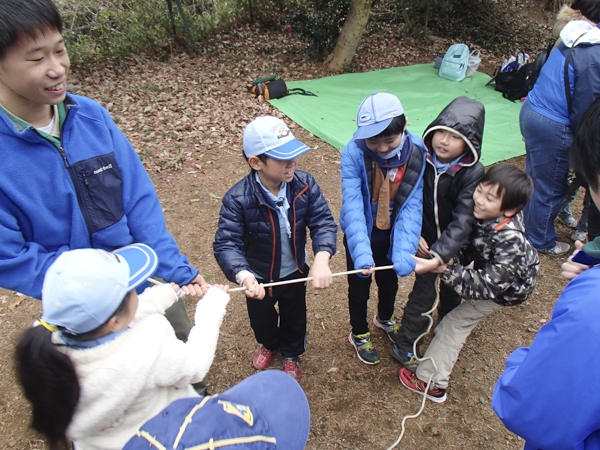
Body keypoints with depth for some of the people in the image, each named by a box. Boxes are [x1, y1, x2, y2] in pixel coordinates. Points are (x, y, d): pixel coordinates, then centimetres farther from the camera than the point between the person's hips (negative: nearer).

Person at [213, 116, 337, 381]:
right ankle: (269, 343, 64)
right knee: (261, 320, 27)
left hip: (295, 272, 2)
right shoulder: (238, 199, -30)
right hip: (259, 277, -1)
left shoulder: (304, 185, -23)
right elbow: (226, 244, -33)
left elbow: (323, 223, -24)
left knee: (295, 319, 26)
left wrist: (321, 259, -43)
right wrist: (243, 276, -52)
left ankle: (291, 353, 60)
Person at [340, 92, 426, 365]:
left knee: (389, 281, 27)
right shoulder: (354, 153, -29)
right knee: (359, 287, 18)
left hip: (392, 232, 3)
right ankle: (359, 335, 47)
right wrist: (361, 251, -46)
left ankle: (385, 318, 60)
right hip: (361, 234, -3)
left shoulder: (417, 151, -22)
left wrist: (405, 251, -35)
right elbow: (352, 205, -34)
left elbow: (412, 205, -24)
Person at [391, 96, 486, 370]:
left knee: (451, 290, 21)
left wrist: (440, 254, -40)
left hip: (453, 245, 1)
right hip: (424, 240, 0)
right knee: (424, 291, -3)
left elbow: (463, 220, -29)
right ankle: (405, 347, 17)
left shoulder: (473, 173, -22)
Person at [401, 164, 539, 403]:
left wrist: (444, 269, -46)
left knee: (454, 323, -3)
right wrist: (451, 259, -24)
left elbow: (486, 285, -37)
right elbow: (469, 248, -5)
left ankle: (431, 383, 9)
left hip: (508, 287, -6)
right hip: (488, 268, 7)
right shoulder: (483, 215, -22)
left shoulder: (510, 241, -41)